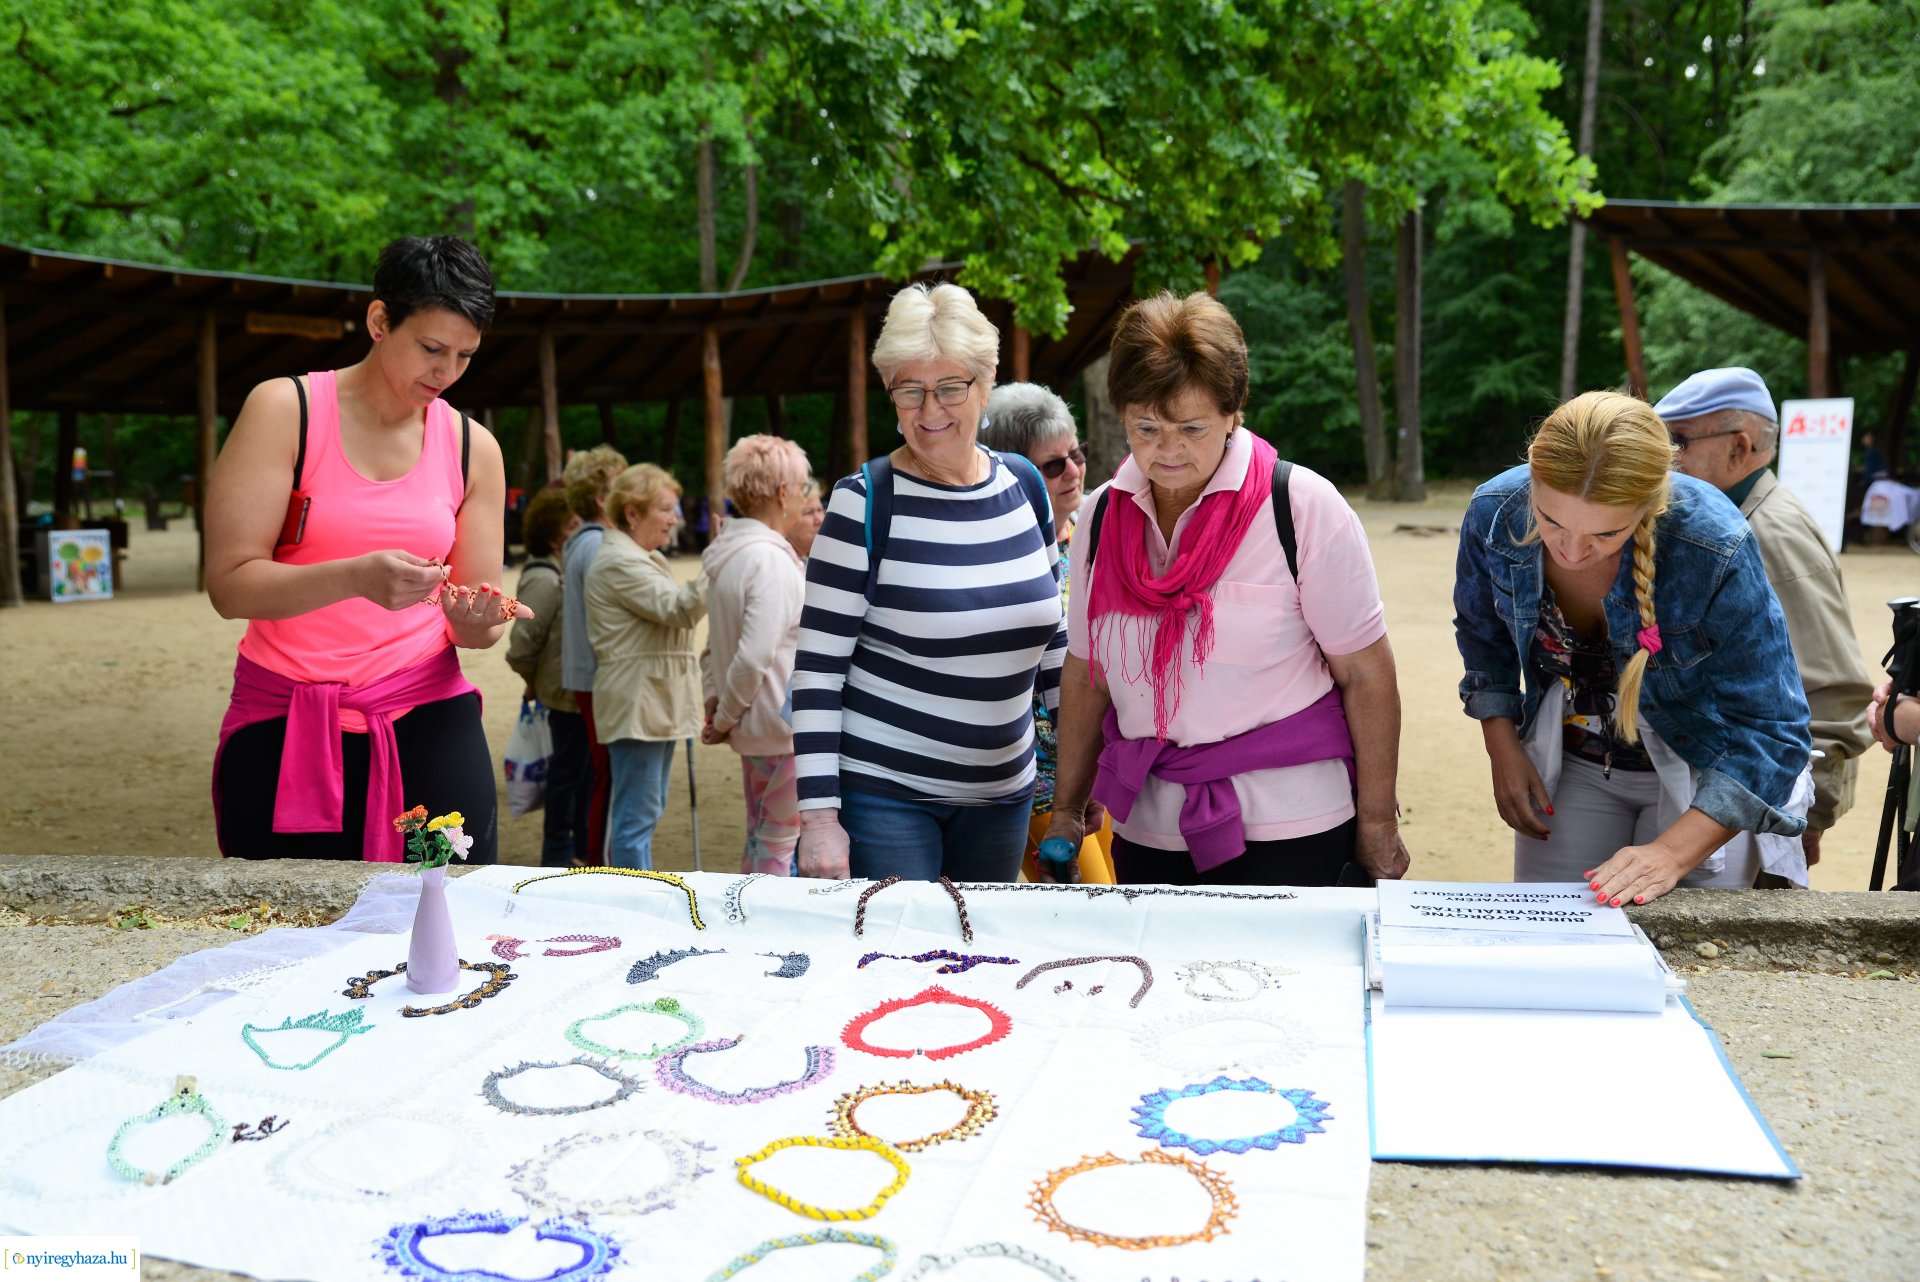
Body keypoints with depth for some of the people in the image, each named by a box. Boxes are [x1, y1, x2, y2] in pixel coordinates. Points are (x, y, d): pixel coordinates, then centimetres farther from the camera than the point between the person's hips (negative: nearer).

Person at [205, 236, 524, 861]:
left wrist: (474, 619, -13)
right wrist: (356, 577, -26)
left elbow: (475, 626, 10)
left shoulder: (473, 448, 7)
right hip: (284, 731, -2)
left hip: (427, 722, 3)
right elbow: (230, 585, -10)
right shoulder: (285, 410, -3)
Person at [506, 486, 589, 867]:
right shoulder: (543, 580, -19)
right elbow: (521, 646, -20)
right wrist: (536, 682, -3)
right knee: (568, 771, 3)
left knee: (586, 771, 17)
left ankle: (583, 848, 30)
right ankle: (558, 853, 16)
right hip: (567, 695, -9)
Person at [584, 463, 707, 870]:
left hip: (656, 704, 11)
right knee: (638, 814, -8)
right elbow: (677, 608, -24)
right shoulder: (619, 562, -15)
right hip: (637, 704, -11)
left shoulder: (646, 557, 19)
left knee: (649, 809, 17)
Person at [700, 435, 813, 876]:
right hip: (784, 726, -9)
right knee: (781, 843, 1)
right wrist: (725, 719, -13)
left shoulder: (730, 554, 10)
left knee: (759, 839, 19)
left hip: (755, 724, 9)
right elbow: (755, 655, -24)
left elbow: (715, 646, 15)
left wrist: (715, 702, 10)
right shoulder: (772, 560, -19)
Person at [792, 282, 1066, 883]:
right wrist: (819, 816, -15)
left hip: (1001, 795, 5)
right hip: (883, 793, -5)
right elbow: (817, 669, -11)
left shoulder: (1024, 485, 3)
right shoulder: (865, 502, -12)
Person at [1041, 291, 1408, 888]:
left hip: (1286, 834, -4)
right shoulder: (1103, 516, 4)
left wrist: (1377, 822, -5)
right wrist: (1066, 810, 15)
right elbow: (1085, 675, 11)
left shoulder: (1303, 507, -10)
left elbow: (1366, 674, -7)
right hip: (1147, 831, 4)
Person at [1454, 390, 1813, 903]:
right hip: (1572, 767, 3)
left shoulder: (1714, 547, -31)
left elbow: (1769, 729, -26)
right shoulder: (1493, 515, -20)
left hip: (1702, 774, -3)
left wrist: (1673, 854, -36)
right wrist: (1503, 751, -5)